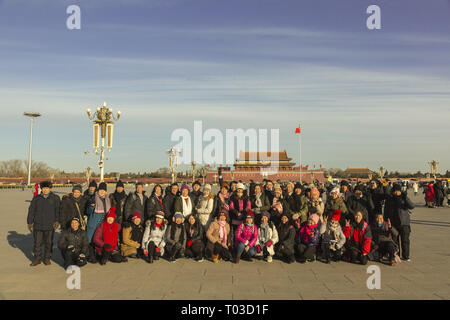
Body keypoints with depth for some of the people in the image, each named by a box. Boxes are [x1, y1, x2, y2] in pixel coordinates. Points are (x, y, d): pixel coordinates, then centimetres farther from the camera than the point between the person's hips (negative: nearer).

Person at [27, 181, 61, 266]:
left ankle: (47, 258, 18)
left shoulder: (55, 198, 3)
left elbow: (58, 210, 0)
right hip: (38, 225, 1)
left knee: (48, 242, 6)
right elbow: (31, 210, 9)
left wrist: (57, 221, -10)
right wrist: (30, 222, 5)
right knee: (37, 242, 5)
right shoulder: (36, 198, 7)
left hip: (50, 225, -1)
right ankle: (37, 259, 17)